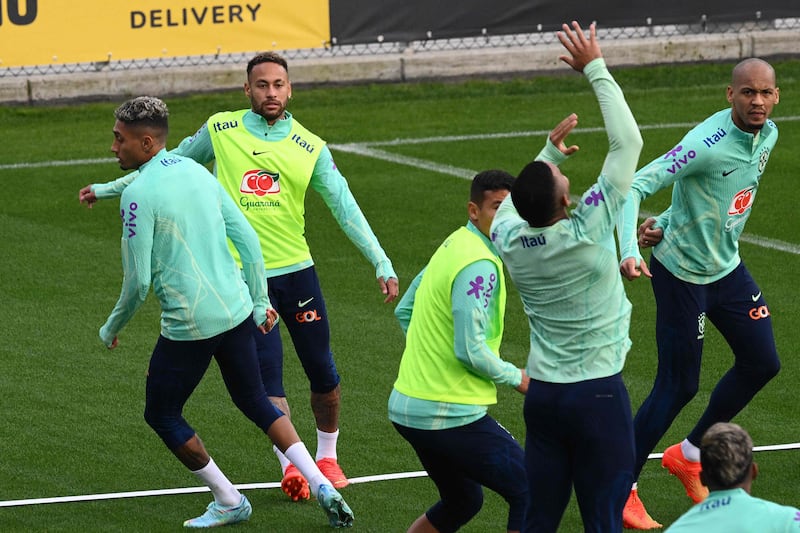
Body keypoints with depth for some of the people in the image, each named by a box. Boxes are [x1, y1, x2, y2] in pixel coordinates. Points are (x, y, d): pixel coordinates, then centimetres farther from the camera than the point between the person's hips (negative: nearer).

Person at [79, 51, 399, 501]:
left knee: (323, 374, 5)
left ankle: (327, 457, 25)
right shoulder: (220, 131, 1)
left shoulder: (311, 148, 2)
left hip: (296, 270, 2)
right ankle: (290, 466, 4)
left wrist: (382, 262, -8)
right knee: (268, 377, -7)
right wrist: (108, 189, 19)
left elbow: (346, 208, 0)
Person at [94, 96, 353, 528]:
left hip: (188, 326, -7)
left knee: (161, 414, 14)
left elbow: (138, 282, -14)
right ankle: (321, 486, 12)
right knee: (254, 401, 22)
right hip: (237, 311, 7)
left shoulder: (139, 193, -15)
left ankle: (229, 502, 19)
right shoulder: (198, 172, 7)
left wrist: (112, 328, 2)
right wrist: (259, 302, 19)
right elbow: (248, 239, 10)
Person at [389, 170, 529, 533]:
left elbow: (404, 311, 23)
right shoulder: (480, 265, -18)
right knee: (531, 493, -4)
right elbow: (471, 351, -23)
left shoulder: (453, 246, 12)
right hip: (450, 416, -10)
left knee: (462, 502, 25)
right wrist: (516, 378, -7)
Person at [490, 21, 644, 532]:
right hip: (598, 393, -5)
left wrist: (549, 152, 28)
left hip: (541, 392, 5)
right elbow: (628, 142, -15)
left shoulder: (508, 239, -4)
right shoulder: (587, 232, -18)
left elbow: (510, 206, 24)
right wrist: (596, 69, -8)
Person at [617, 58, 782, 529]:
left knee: (762, 363, 11)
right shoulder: (707, 143, -28)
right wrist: (630, 251, -46)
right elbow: (636, 186, -32)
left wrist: (668, 223, 1)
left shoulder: (767, 135, -2)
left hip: (727, 267, 8)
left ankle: (689, 456, 30)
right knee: (679, 386, -3)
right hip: (683, 273, -8)